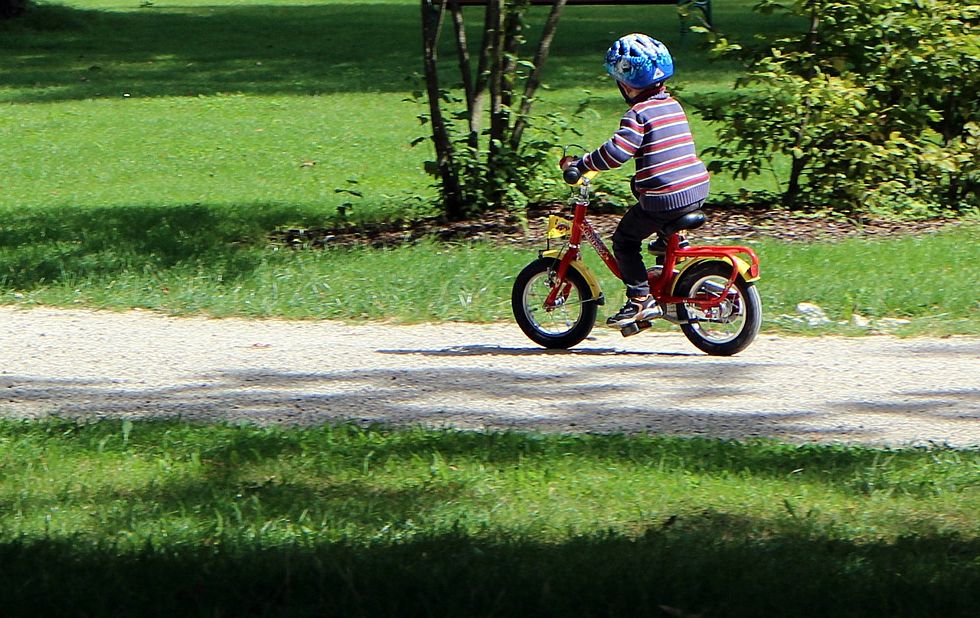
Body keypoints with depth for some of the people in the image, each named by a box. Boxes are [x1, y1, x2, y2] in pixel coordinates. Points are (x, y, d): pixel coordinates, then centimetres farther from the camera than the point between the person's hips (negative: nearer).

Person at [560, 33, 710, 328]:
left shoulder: (639, 113, -12)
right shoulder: (672, 105, 15)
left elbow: (617, 151, -22)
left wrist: (579, 165, -13)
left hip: (664, 198, -8)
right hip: (697, 189, 8)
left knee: (624, 240, 6)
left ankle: (640, 298, 0)